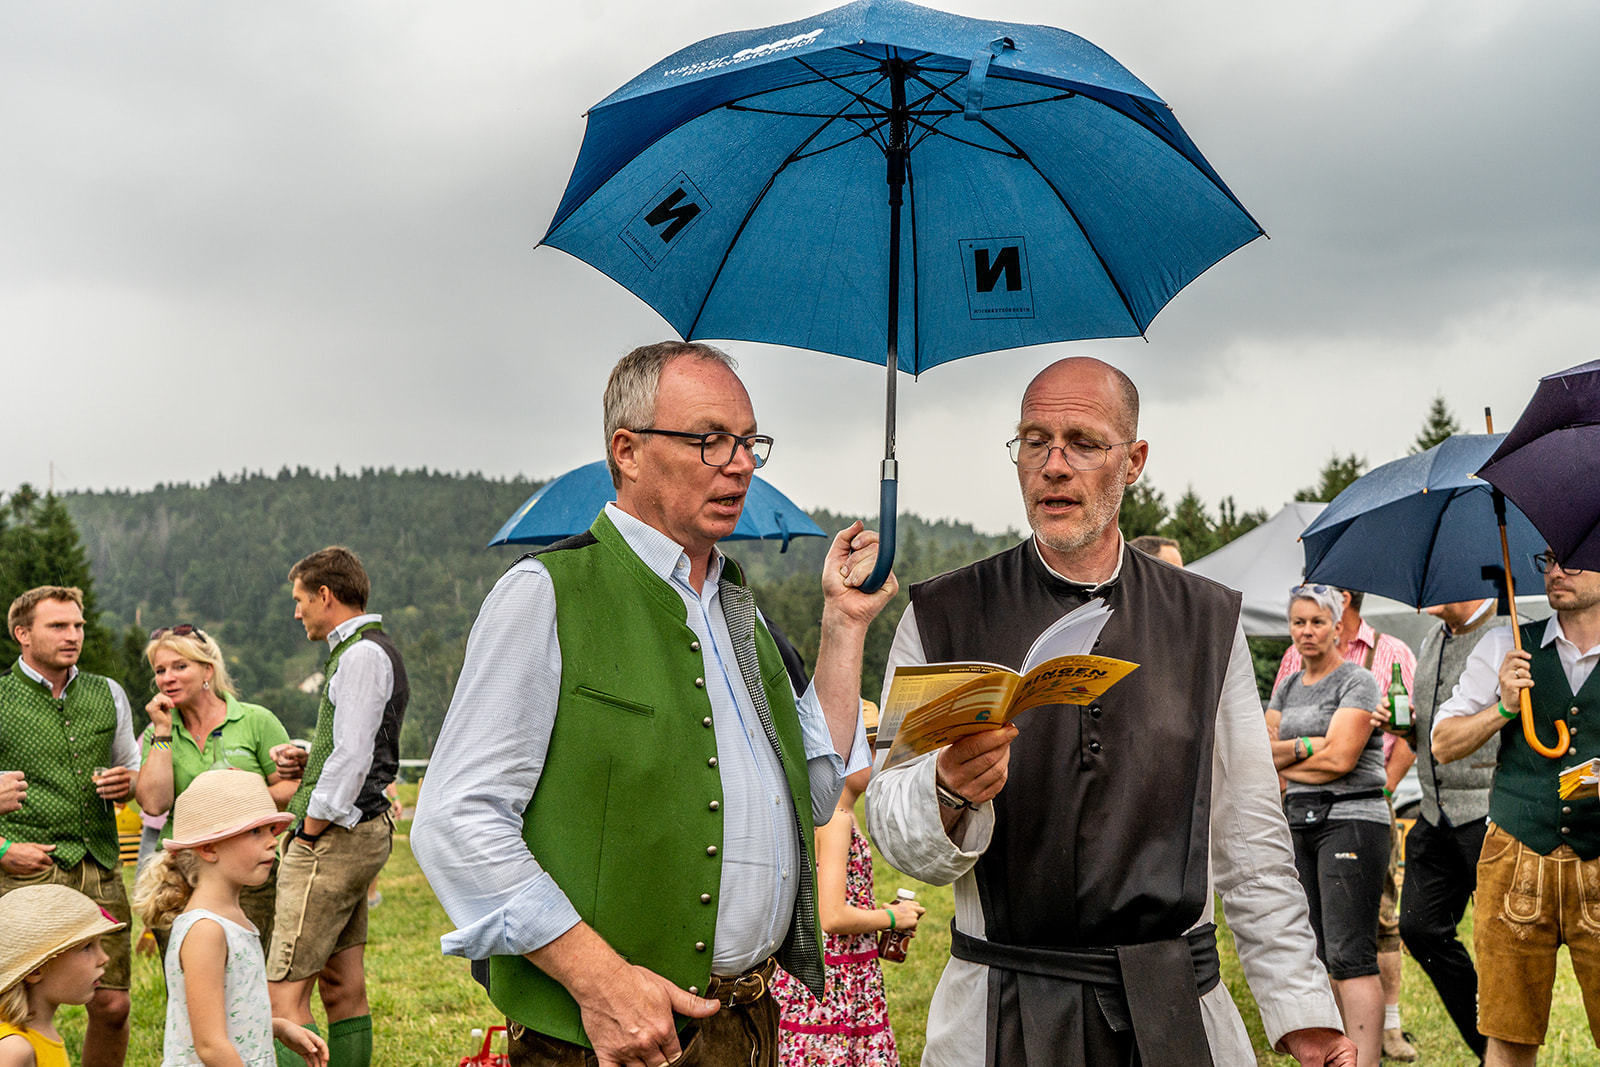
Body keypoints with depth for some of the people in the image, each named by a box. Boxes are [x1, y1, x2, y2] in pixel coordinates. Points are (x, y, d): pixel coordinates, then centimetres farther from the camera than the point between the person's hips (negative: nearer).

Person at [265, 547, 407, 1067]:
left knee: (284, 991, -11)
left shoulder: (360, 655, -13)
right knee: (343, 986, 12)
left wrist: (309, 833, -15)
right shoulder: (375, 650, 19)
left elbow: (352, 759, -20)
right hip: (362, 831, 10)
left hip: (334, 836, -10)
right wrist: (310, 761, 10)